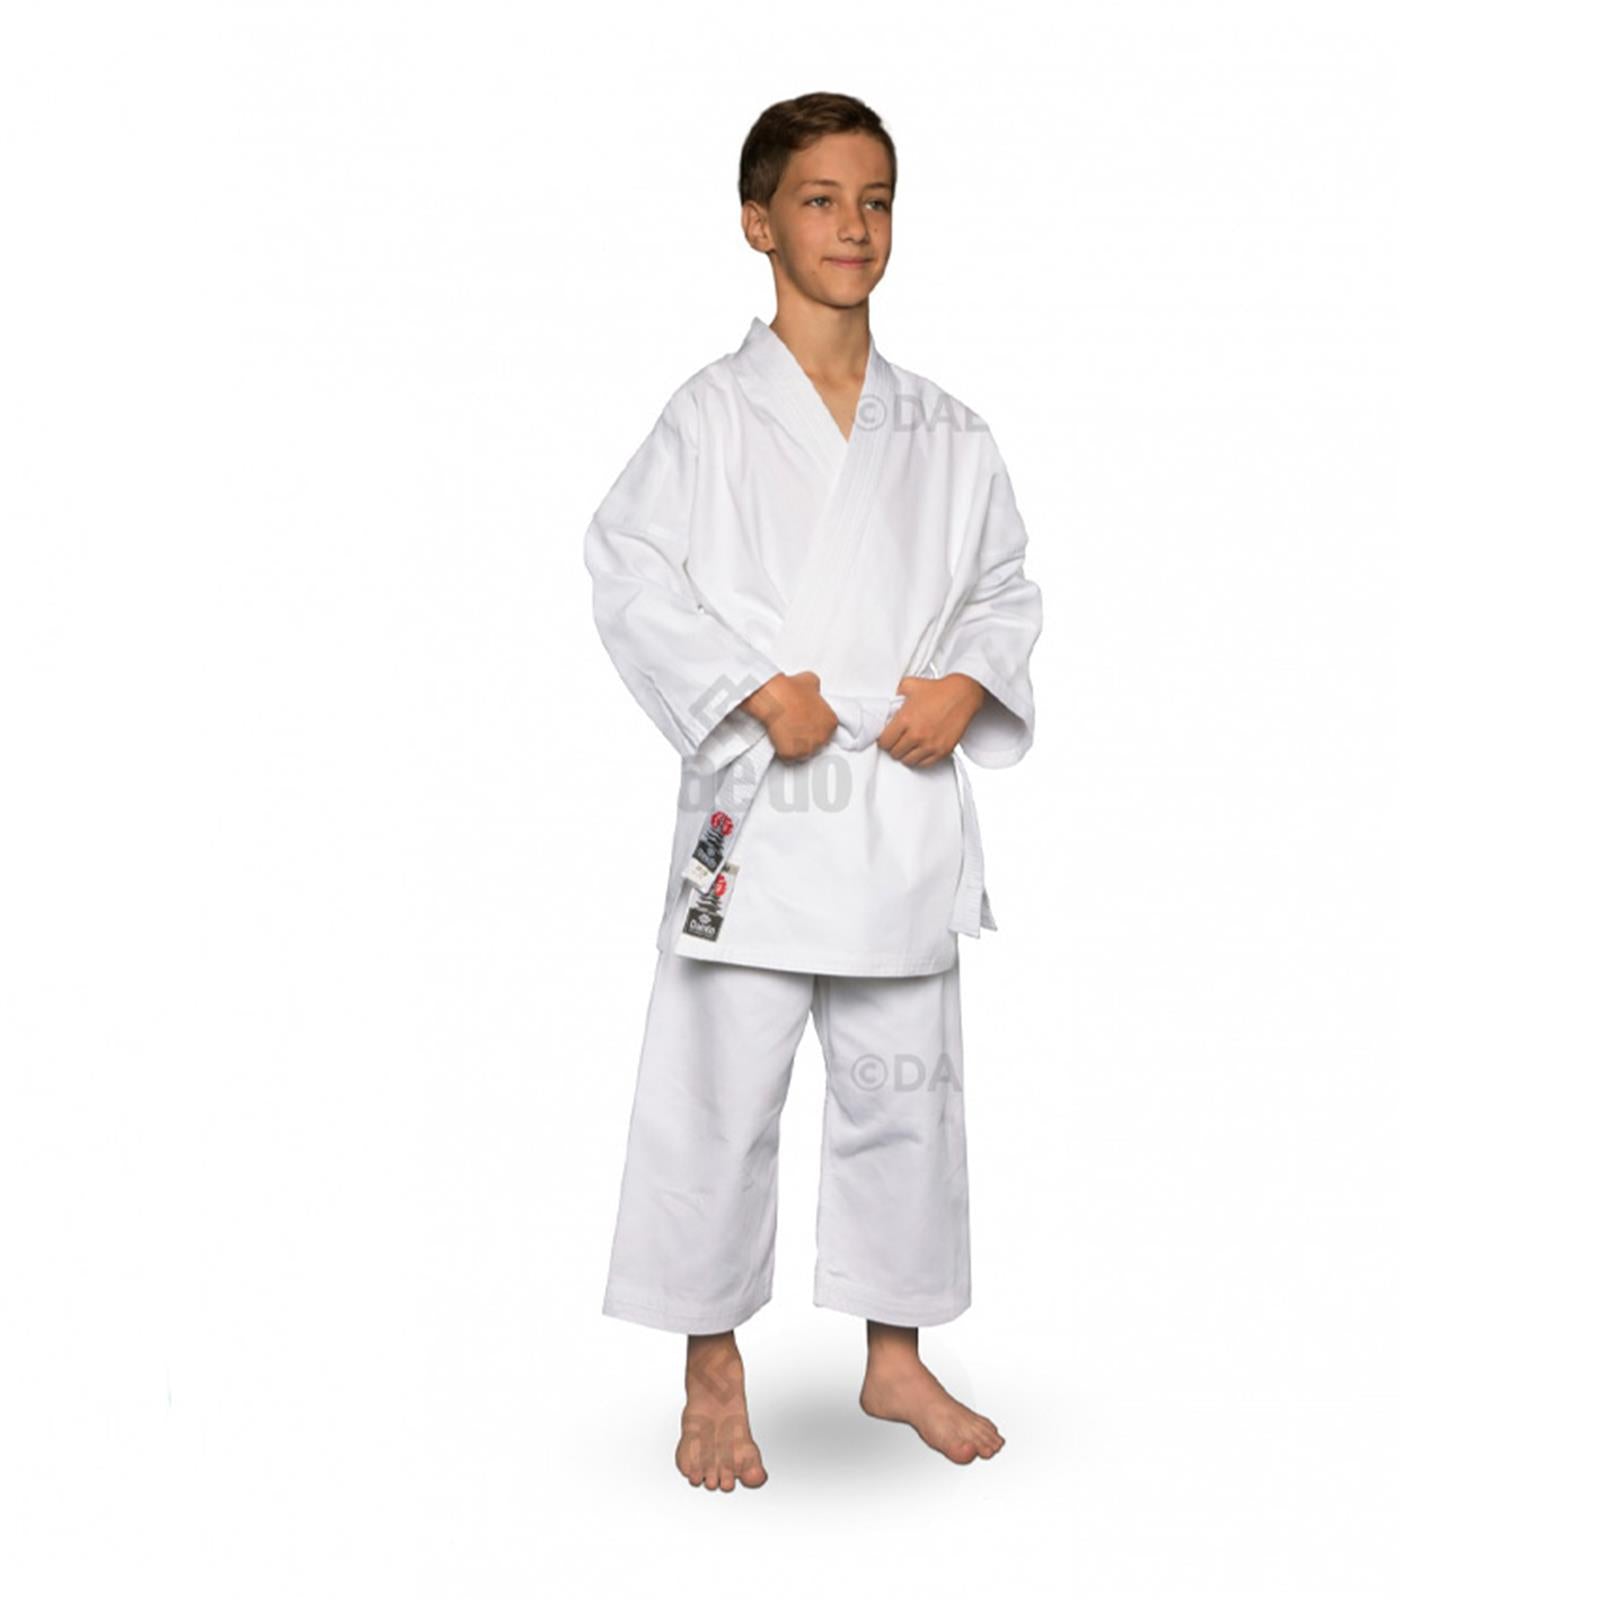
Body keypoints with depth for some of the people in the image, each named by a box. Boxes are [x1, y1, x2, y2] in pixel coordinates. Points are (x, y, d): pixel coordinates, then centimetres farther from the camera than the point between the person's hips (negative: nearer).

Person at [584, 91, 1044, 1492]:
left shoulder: (945, 433, 11)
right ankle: (714, 1374, 20)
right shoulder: (714, 413, -2)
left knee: (904, 1086, 12)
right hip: (758, 798, -3)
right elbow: (631, 572, -7)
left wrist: (968, 683, -5)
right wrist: (753, 691, -16)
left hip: (907, 803, 4)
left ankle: (897, 1357, 29)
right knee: (722, 1093, 1)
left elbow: (1007, 585, 15)